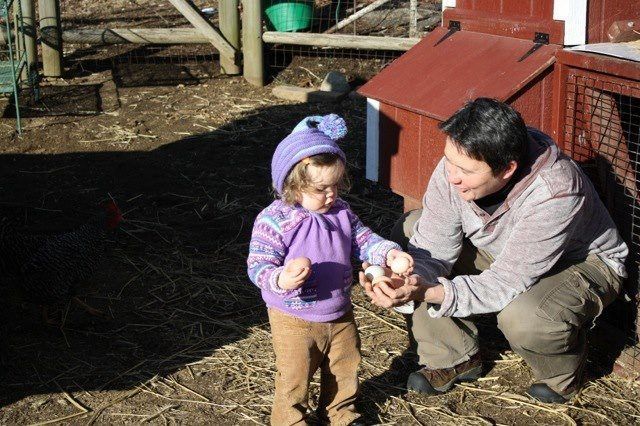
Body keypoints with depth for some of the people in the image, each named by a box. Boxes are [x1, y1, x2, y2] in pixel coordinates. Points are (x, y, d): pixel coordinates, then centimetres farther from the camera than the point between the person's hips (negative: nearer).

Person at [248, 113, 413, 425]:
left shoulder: (341, 212, -4)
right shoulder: (273, 221, -23)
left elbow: (363, 240, 2)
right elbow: (258, 267, -25)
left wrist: (389, 253, -18)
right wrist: (281, 280, -46)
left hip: (340, 314, 6)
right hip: (294, 321, -6)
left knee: (345, 367, 23)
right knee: (294, 376, 6)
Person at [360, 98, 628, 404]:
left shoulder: (554, 195, -39)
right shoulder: (456, 166, -23)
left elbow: (506, 284, -36)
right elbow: (432, 250, -16)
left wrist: (426, 292, -47)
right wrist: (406, 280, -39)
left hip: (583, 263, -6)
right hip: (503, 252, 6)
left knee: (522, 316, -38)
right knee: (411, 229, -10)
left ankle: (563, 373, 1)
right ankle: (455, 359, 2)